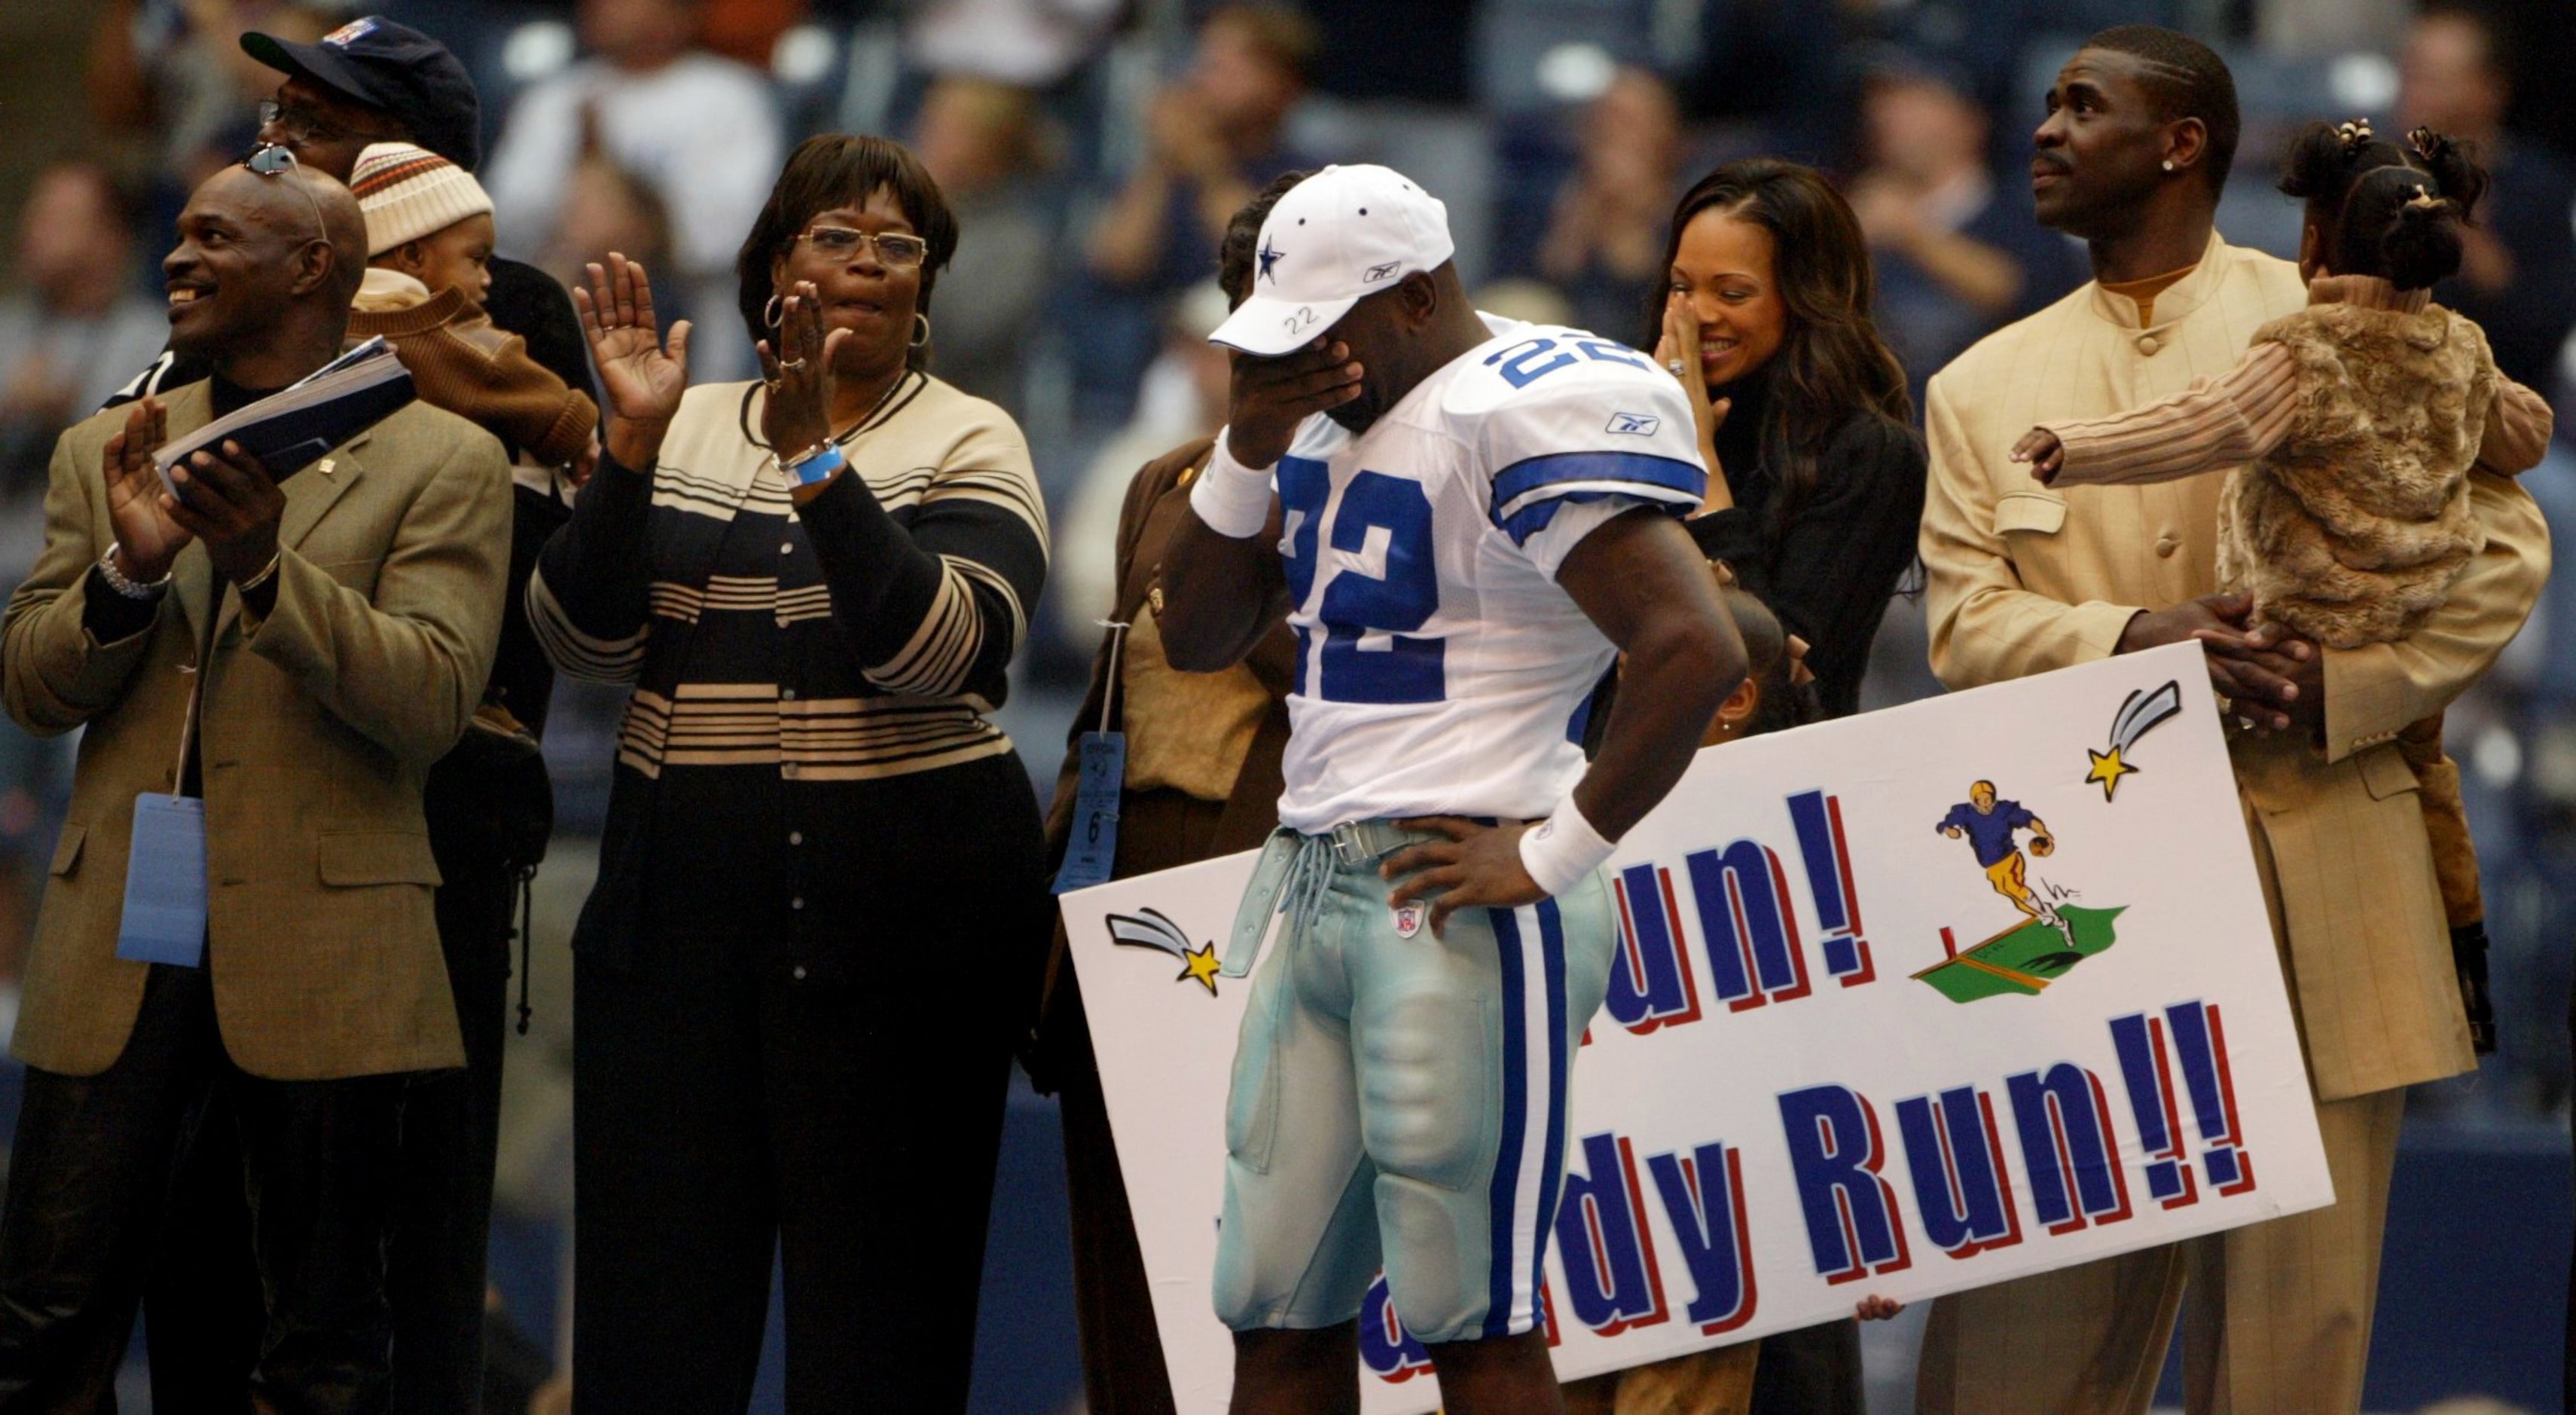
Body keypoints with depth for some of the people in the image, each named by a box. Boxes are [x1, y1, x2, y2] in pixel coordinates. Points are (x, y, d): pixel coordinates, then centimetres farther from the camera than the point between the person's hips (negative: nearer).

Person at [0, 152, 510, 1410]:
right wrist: (132, 569, -11)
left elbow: (432, 702, -10)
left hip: (318, 960, -3)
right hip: (118, 946, 3)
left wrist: (265, 565, -23)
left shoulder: (439, 465, 0)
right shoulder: (107, 455, 14)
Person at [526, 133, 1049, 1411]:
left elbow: (940, 649, -16)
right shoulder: (687, 431, 11)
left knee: (874, 1303, -2)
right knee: (653, 1277, 3)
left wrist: (818, 459, -23)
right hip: (676, 902, 4)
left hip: (888, 910, -3)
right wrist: (633, 444, -12)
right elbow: (585, 637, 0)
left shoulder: (969, 445, 1)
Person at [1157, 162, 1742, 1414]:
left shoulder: (1524, 414, -14)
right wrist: (1250, 449, 4)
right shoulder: (1326, 420, 15)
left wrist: (1554, 853, -18)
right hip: (1311, 880, 9)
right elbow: (1197, 640, 20)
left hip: (1454, 900, -9)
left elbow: (1694, 650, -23)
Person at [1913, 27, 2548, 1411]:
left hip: (2314, 888, -2)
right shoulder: (1984, 387, 15)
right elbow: (1964, 618, 4)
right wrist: (2130, 640, -17)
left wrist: (2341, 688, -13)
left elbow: (2499, 544, 2)